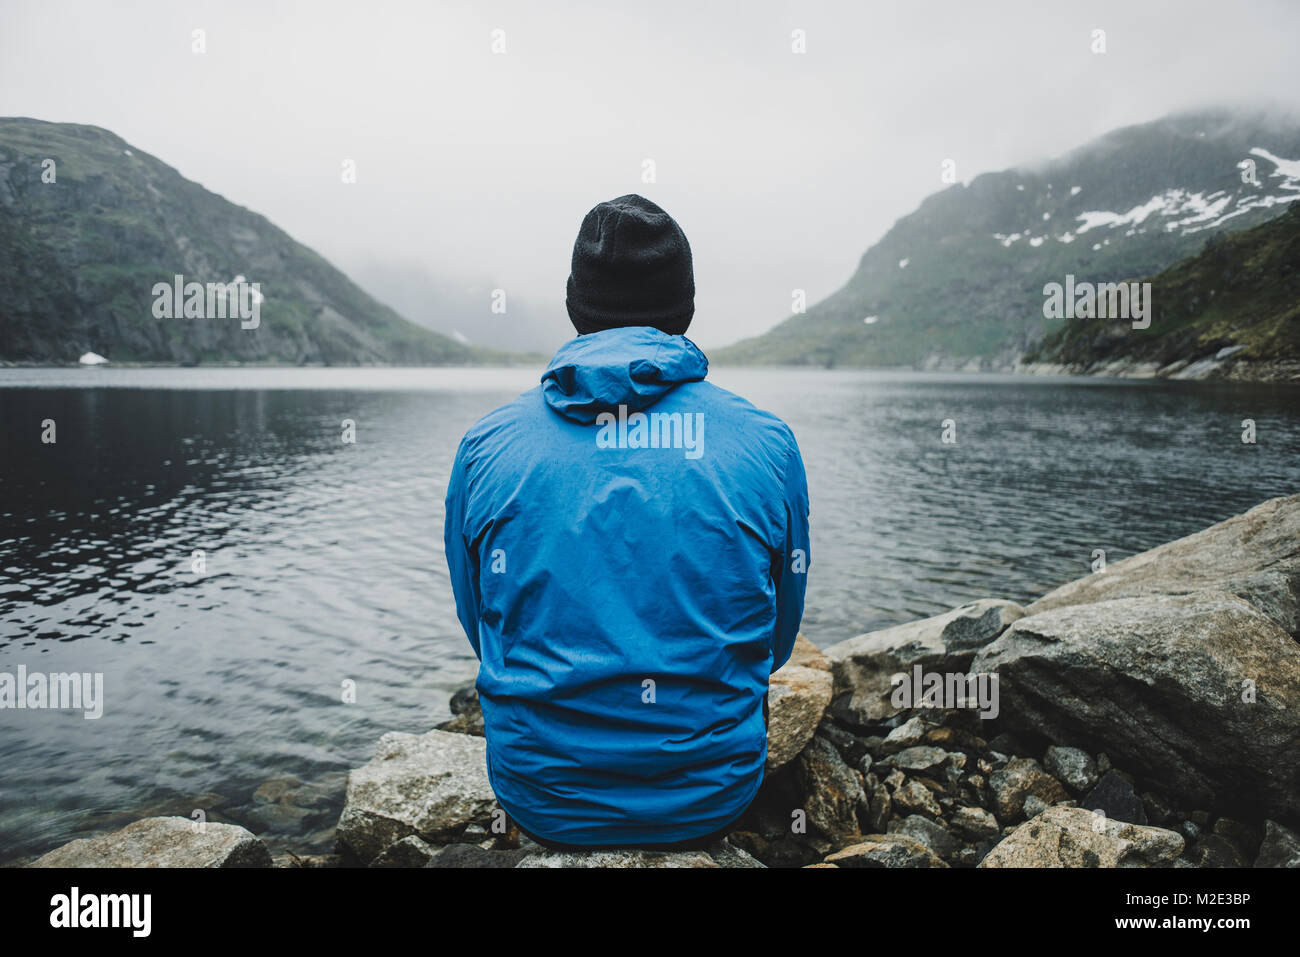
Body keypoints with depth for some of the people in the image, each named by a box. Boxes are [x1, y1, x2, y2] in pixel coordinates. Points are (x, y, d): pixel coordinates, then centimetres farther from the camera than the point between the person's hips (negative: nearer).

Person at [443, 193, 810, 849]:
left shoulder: (486, 446, -8)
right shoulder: (767, 443, -9)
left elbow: (482, 630, 5)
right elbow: (778, 638, 3)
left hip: (542, 804, 1)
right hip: (714, 802, 0)